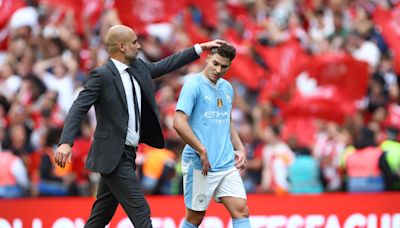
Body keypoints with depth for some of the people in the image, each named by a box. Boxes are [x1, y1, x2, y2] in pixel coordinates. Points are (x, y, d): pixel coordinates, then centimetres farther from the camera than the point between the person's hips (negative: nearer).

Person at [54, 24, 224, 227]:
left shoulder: (138, 68, 10)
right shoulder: (101, 75, -14)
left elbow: (165, 65, 24)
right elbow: (78, 109, -19)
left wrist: (200, 48, 23)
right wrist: (66, 142, -31)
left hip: (127, 155, 8)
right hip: (112, 157, -8)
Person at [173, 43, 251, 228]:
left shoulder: (227, 88, 13)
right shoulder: (194, 86, -10)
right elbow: (179, 123, -19)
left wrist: (240, 148, 13)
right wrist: (202, 152, -18)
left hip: (227, 164, 6)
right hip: (199, 165, -6)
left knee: (241, 210, -4)